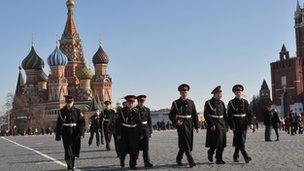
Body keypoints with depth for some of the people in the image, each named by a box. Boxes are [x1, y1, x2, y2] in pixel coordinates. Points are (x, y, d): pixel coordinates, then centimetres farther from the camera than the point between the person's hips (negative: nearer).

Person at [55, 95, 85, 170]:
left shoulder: (77, 111, 4)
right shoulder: (62, 111, 3)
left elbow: (82, 122, -1)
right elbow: (58, 124, 4)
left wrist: (81, 132, -14)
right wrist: (58, 135, 2)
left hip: (75, 134, 1)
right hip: (66, 134, -1)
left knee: (74, 150, 8)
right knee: (68, 149, -11)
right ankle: (69, 165, -8)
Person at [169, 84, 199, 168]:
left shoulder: (191, 102, 11)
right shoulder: (176, 103, 0)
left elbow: (195, 115, 12)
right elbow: (171, 115, 0)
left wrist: (196, 126, 7)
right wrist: (176, 122, -18)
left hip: (190, 124, 4)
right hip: (181, 124, -4)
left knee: (183, 144, 10)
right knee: (185, 143, -11)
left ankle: (179, 159, 27)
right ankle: (191, 161, -14)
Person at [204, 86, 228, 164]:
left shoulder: (221, 103, 14)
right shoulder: (208, 103, -5)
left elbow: (225, 115, 17)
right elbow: (206, 115, -11)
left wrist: (226, 125, 10)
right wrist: (212, 125, -19)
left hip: (222, 124, 6)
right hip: (213, 124, -6)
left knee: (222, 143, 3)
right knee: (216, 141, -11)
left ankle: (219, 159, 10)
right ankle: (210, 152, 16)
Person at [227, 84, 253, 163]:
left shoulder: (245, 102, 10)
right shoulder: (231, 103, -1)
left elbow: (249, 113, 10)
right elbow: (229, 116, -4)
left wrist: (250, 123, -2)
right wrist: (232, 126, -11)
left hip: (244, 123, 3)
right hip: (236, 124, -3)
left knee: (241, 140, 2)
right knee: (240, 141, -9)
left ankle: (235, 156, 17)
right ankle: (246, 157, -9)